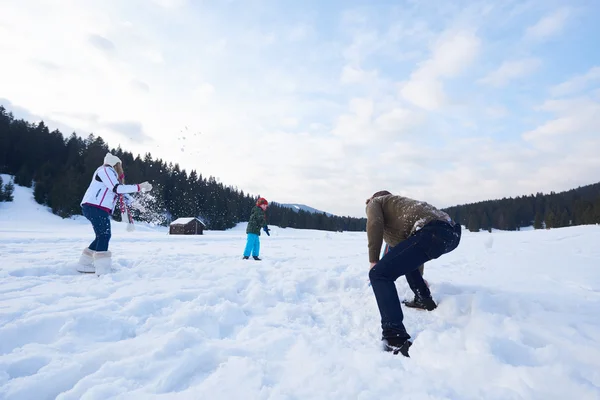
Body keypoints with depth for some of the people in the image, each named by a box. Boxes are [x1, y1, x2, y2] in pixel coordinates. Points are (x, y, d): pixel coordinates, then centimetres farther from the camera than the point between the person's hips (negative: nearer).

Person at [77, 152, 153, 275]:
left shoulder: (112, 175, 26)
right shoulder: (106, 170, -4)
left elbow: (119, 193, 24)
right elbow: (117, 188, -18)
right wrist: (139, 187, -20)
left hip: (99, 209, 10)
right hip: (95, 207, -10)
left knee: (102, 237, 13)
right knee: (104, 236, -14)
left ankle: (84, 264, 22)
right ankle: (103, 271, -18)